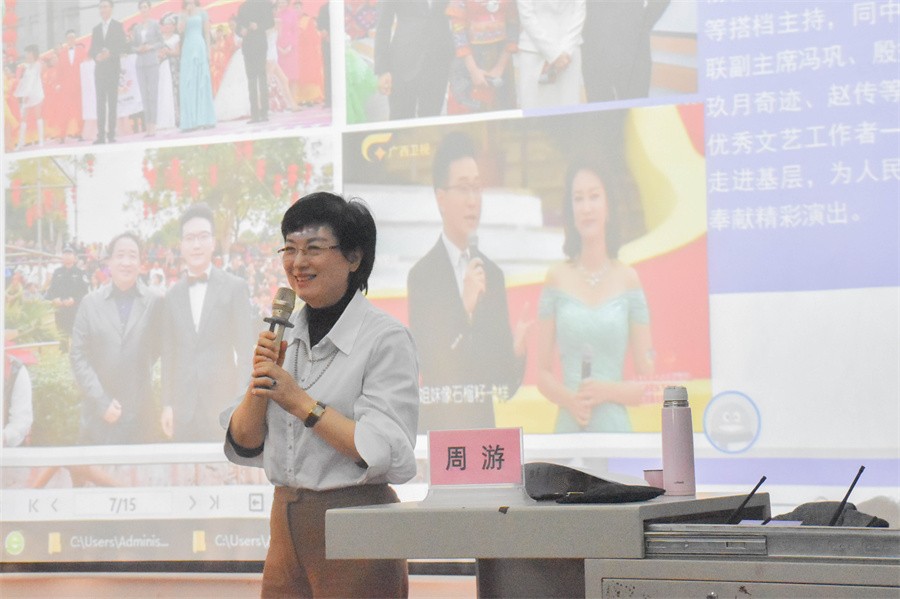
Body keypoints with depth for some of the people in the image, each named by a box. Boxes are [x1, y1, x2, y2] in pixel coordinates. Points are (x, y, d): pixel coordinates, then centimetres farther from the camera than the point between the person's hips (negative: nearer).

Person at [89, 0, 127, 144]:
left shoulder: (118, 26, 6)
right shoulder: (96, 29, 18)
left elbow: (123, 46, -1)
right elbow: (92, 50, 14)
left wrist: (110, 53, -16)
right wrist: (96, 56, -8)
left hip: (113, 67, -4)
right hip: (99, 68, 4)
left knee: (112, 101, -6)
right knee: (100, 102, 0)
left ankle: (111, 134, -6)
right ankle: (101, 135, -2)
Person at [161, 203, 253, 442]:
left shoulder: (235, 288, 1)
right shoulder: (173, 295, 11)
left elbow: (245, 351, -2)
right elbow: (168, 354, 12)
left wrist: (241, 405, -7)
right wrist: (167, 404, 6)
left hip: (222, 405, -3)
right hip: (184, 409, 3)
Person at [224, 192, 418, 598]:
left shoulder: (387, 339, -10)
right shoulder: (285, 335, 8)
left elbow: (387, 454, -19)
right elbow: (243, 445, 9)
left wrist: (300, 401, -19)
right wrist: (259, 383, -8)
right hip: (288, 525, 6)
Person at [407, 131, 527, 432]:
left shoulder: (493, 274, 10)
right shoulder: (421, 275, -9)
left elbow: (505, 379, 11)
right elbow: (427, 362, -17)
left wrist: (517, 354, -9)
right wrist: (464, 309, -27)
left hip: (485, 424, 5)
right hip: (439, 426, -5)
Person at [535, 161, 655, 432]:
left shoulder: (627, 279, 3)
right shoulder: (557, 277, 6)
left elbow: (647, 384, 4)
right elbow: (543, 373, 8)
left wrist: (607, 391, -12)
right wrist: (569, 399, -10)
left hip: (614, 428, -1)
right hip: (568, 427, 1)